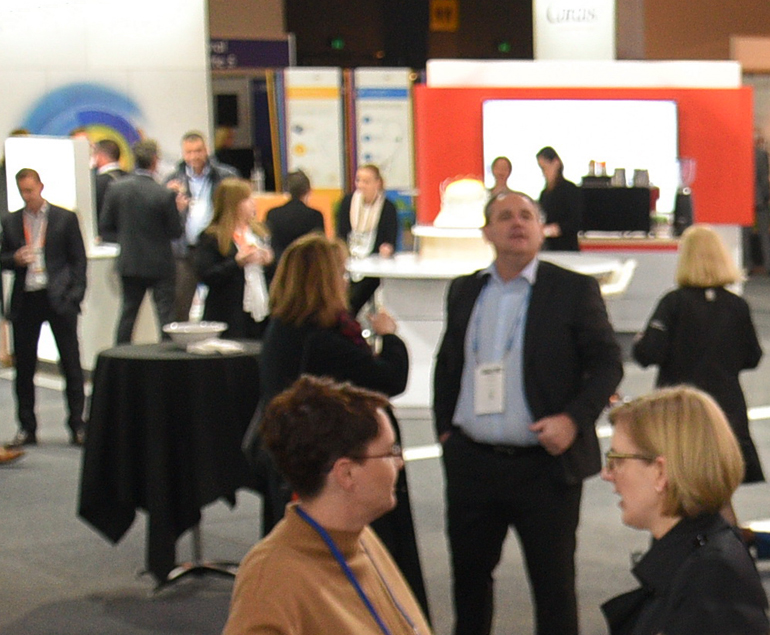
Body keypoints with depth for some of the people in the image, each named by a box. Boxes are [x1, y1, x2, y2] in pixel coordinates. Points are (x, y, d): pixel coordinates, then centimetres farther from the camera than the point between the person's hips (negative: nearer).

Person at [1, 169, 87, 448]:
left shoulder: (65, 218, 4)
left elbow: (78, 259, 3)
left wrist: (75, 295, -7)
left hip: (58, 299, -3)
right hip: (25, 300, 3)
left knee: (71, 363, -1)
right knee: (24, 366, 5)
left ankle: (77, 425, 5)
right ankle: (27, 427, 14)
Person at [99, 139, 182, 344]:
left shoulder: (116, 188, -7)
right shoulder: (165, 194, -18)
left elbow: (105, 229, -1)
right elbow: (175, 232, -8)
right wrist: (177, 209, 7)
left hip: (129, 263, 4)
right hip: (159, 264, -4)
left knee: (128, 313, 15)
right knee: (166, 314, 5)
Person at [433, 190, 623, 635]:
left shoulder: (574, 290, -3)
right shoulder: (464, 291, 10)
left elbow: (608, 363, -4)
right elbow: (447, 363, 20)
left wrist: (574, 419, -16)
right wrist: (445, 427, 10)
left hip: (545, 463, -4)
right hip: (472, 461, 4)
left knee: (554, 582, 4)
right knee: (469, 573, 15)